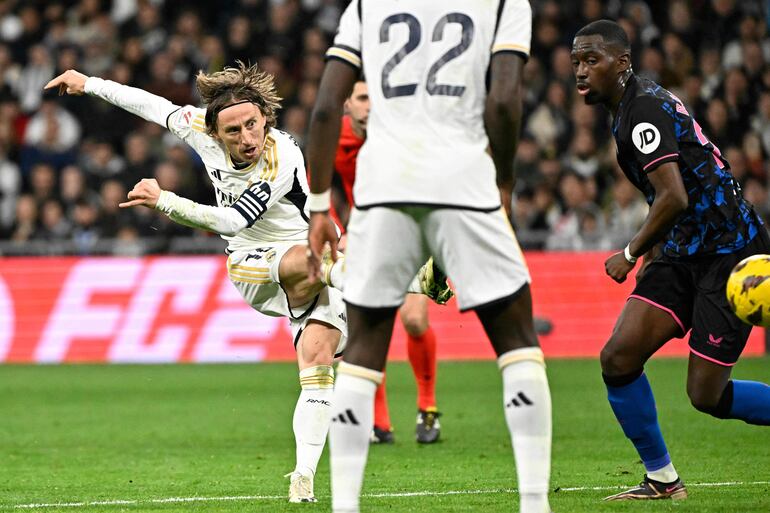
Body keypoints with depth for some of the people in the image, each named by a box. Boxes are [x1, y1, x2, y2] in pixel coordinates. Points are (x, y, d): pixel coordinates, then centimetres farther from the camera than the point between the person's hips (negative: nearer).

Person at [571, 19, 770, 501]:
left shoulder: (644, 109, -16)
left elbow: (673, 198, -25)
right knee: (618, 359, -4)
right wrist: (651, 253, 20)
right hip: (686, 251, 9)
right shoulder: (636, 105, 14)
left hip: (728, 250, -9)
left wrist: (631, 254, -12)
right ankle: (663, 480, 8)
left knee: (708, 396, -8)